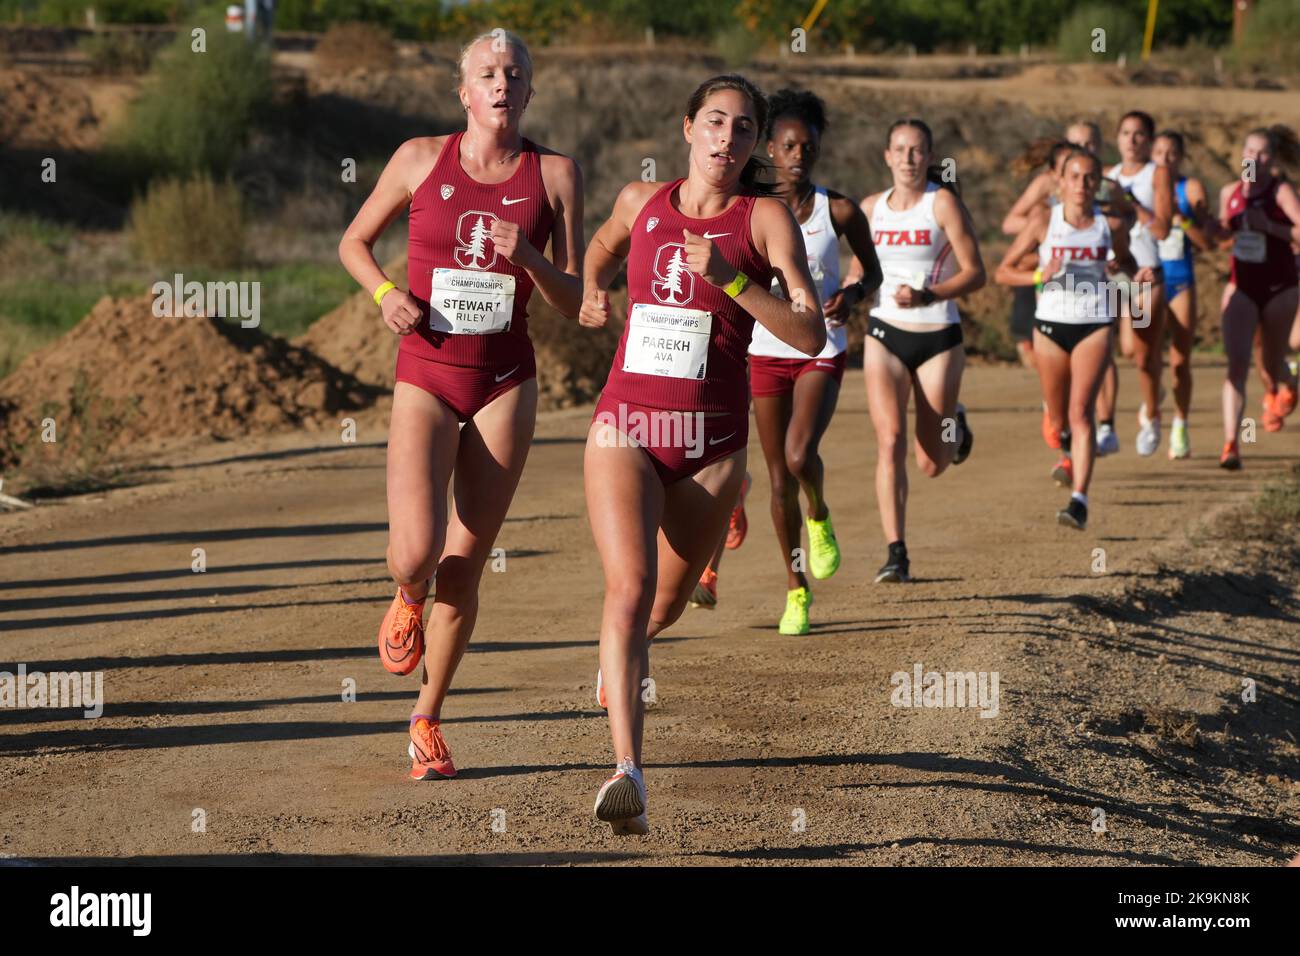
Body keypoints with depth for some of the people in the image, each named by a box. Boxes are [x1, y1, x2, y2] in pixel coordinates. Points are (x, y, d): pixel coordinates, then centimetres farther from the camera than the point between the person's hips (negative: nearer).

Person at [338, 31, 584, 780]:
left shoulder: (556, 174, 0)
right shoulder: (422, 158, 0)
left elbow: (577, 301, 1)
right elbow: (354, 242, 13)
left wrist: (527, 258, -18)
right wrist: (386, 293, -6)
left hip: (506, 383, 1)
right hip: (427, 379, -1)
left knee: (464, 567, 3)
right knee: (415, 554, -19)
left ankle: (428, 719, 22)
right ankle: (407, 601, 19)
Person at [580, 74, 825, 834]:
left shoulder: (766, 218, -5)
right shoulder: (641, 202, 5)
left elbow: (811, 335, -17)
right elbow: (604, 248, 32)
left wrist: (730, 279, -25)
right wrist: (592, 292, 18)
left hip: (712, 441, 0)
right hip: (627, 425, 0)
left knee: (666, 604, 16)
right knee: (629, 585, -21)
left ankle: (630, 650, 55)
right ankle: (628, 772, -30)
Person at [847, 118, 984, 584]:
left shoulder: (944, 202, -8)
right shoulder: (871, 208, 5)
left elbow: (975, 273, -10)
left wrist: (927, 296, -24)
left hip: (938, 338, -2)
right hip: (885, 336, 2)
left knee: (932, 463, 6)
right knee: (890, 440, -16)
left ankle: (954, 422, 43)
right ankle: (896, 554, -14)